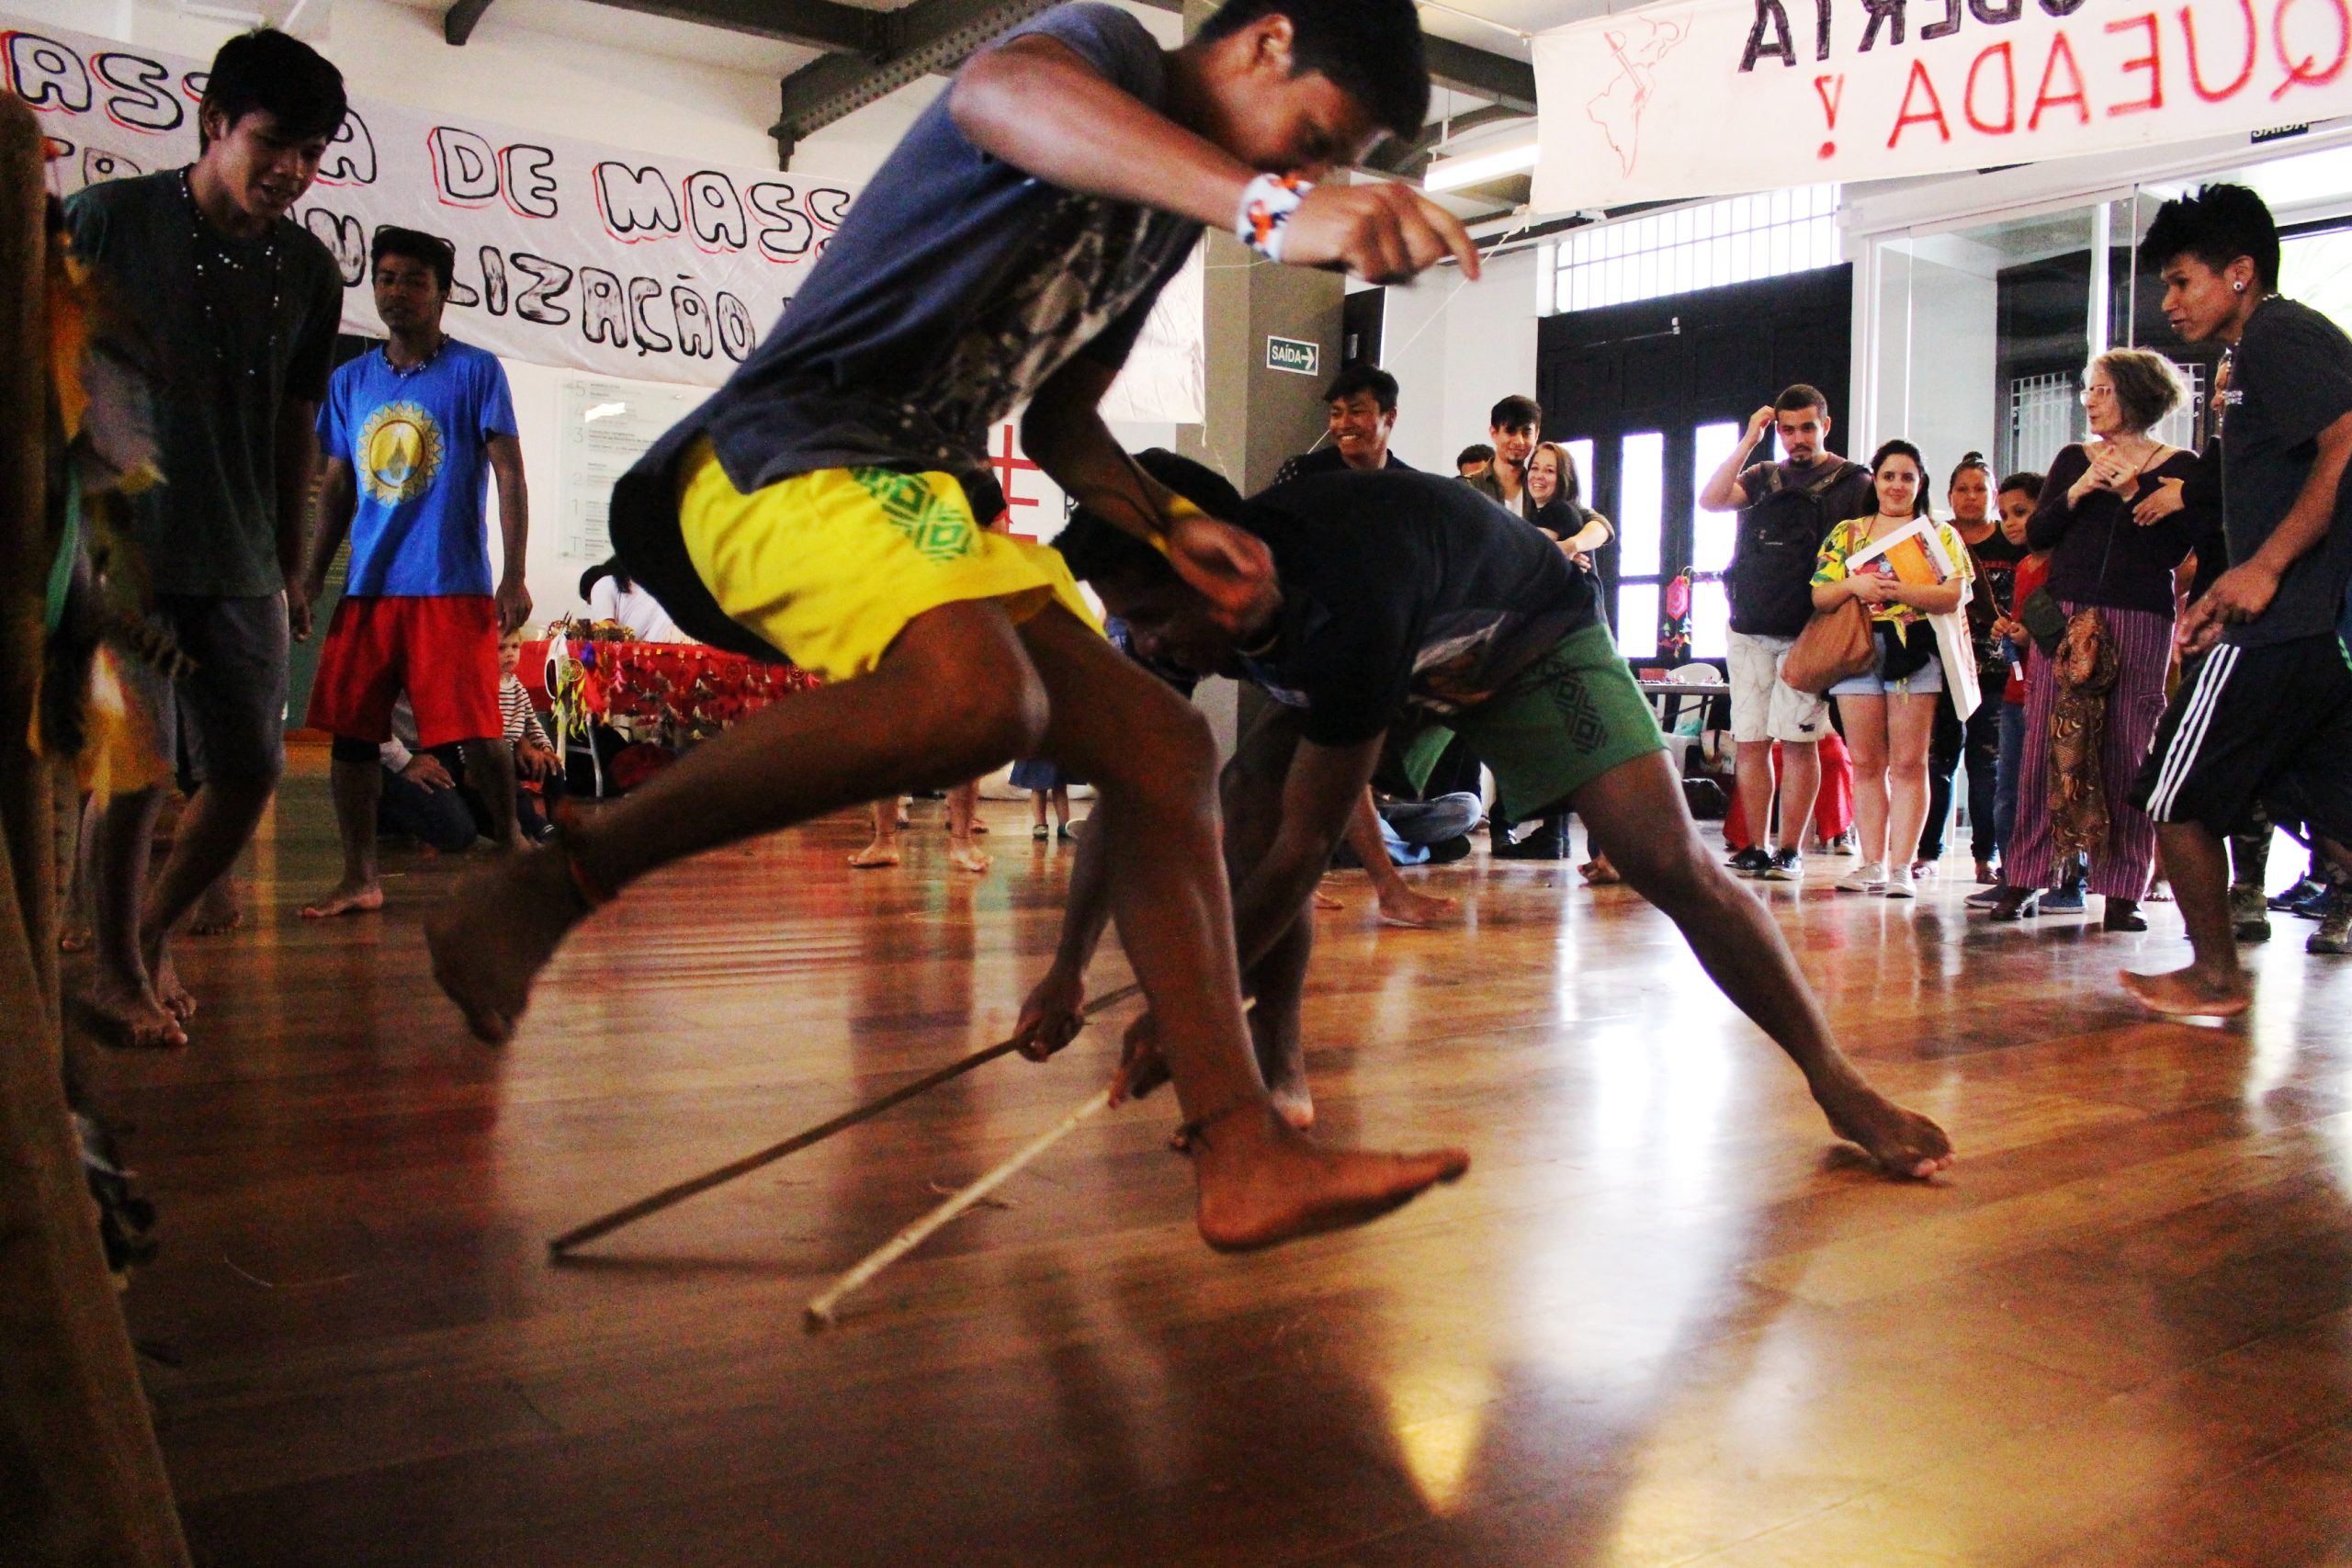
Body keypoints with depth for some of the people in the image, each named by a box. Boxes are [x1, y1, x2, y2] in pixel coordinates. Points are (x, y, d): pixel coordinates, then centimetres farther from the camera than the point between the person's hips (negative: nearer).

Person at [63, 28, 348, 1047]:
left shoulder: (309, 271, 7)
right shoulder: (110, 220, -4)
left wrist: (289, 565, 16)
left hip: (239, 562, 4)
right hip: (123, 545, -4)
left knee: (251, 769, 3)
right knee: (140, 764, -7)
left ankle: (154, 934, 26)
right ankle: (115, 972, 12)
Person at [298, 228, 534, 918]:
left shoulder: (476, 371, 1)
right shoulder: (350, 381, 15)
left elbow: (508, 475, -3)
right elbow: (336, 486, 19)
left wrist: (514, 575, -11)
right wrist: (313, 575, 10)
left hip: (452, 585, -5)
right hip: (366, 587, 5)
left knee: (476, 729, -7)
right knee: (349, 730, 3)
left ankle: (509, 841, 14)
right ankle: (359, 878, 11)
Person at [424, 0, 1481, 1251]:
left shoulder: (1171, 212, 21)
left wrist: (1167, 526, 10)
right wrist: (1272, 205, -49)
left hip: (932, 491, 9)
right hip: (791, 449, -9)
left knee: (1162, 747, -3)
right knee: (978, 694, -36)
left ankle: (1241, 1158, -5)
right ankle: (560, 882, -20)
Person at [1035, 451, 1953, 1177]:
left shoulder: (1347, 601, -45)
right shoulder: (1189, 606, -24)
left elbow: (1305, 849, -39)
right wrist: (1068, 968, -17)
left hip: (1530, 641, -5)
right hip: (1401, 670, 6)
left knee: (1667, 862, -19)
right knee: (1249, 793, -20)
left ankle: (1839, 1086, -1)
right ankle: (1278, 1074, -8)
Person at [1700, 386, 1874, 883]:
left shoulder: (1854, 483, 3)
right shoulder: (1764, 478, 15)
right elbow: (1710, 499, -1)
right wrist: (1748, 441, -3)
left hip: (1806, 633, -4)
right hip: (1748, 630, 4)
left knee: (1797, 740, -6)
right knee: (1748, 741, 3)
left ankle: (1790, 850, 1)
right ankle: (1757, 847, 10)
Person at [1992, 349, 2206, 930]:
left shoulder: (2179, 467, 6)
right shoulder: (2074, 459, 15)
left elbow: (2184, 549, -4)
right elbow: (2037, 534, 7)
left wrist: (2130, 493, -10)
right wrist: (2079, 490, -7)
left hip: (2141, 620, -2)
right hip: (2065, 613, 3)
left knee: (2128, 748, -4)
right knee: (2047, 740, -2)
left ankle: (2123, 888, 0)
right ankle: (2025, 876, 2)